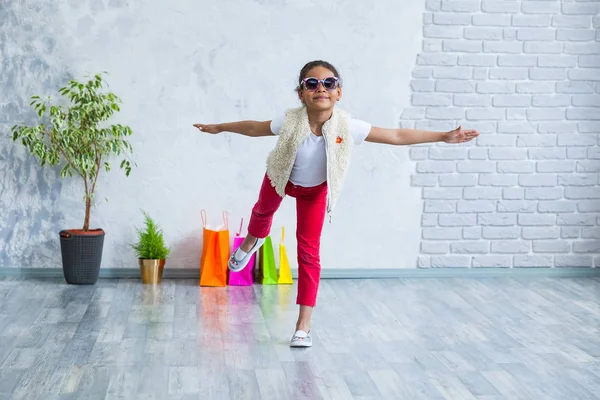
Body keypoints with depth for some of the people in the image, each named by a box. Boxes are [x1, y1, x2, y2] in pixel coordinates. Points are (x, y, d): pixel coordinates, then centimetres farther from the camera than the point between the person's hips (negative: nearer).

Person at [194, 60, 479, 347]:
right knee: (263, 210, 32)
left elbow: (397, 136, -29)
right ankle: (251, 242, 71)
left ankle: (304, 325, 2)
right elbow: (253, 128, -16)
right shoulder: (290, 122, -36)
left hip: (316, 190, -1)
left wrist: (444, 136, -31)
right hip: (281, 179, 1)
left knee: (309, 252, -4)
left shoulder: (347, 127, -36)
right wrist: (219, 128, -2)